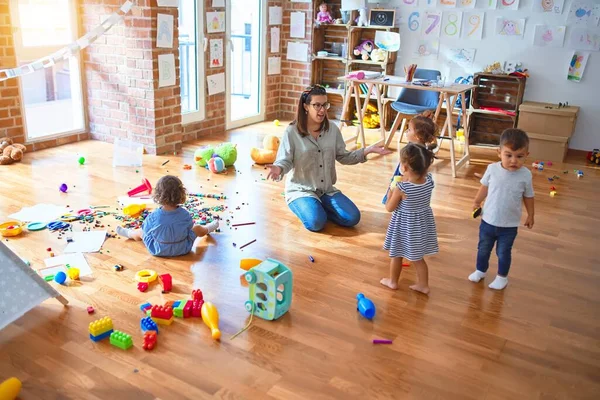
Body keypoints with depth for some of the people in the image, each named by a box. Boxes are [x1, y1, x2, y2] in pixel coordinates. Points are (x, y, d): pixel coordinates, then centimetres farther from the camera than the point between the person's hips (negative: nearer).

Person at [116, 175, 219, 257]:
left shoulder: (153, 216, -27)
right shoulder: (185, 214, -24)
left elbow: (146, 229, -10)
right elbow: (190, 227, -6)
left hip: (159, 250, 0)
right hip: (183, 249, 1)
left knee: (140, 232, 28)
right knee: (197, 228, 28)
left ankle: (128, 233, 60)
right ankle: (208, 228, 60)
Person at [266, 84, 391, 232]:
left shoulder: (332, 129, 2)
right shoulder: (292, 132, -11)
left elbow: (343, 157, 8)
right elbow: (285, 160, -12)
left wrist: (367, 150, -4)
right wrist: (278, 169, -37)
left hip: (327, 190, 5)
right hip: (301, 190, -5)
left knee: (352, 218, -11)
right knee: (316, 222, -29)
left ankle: (319, 206, 12)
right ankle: (306, 207, 6)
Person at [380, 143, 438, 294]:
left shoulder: (401, 187, -29)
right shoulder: (429, 181, -15)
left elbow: (389, 208, -15)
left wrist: (391, 189, -4)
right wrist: (406, 180, 1)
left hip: (405, 225, -5)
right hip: (422, 224, 5)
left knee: (396, 254, 19)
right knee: (417, 257, 21)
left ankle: (393, 281, 36)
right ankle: (423, 285, 30)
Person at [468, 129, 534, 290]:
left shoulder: (526, 175, -17)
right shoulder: (492, 169, -17)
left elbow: (528, 196, -2)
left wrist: (530, 215, 8)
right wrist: (477, 202, 12)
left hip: (509, 225, -1)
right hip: (488, 221, 2)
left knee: (503, 253, 17)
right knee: (483, 249, 22)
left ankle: (502, 277, 40)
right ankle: (480, 270, 46)